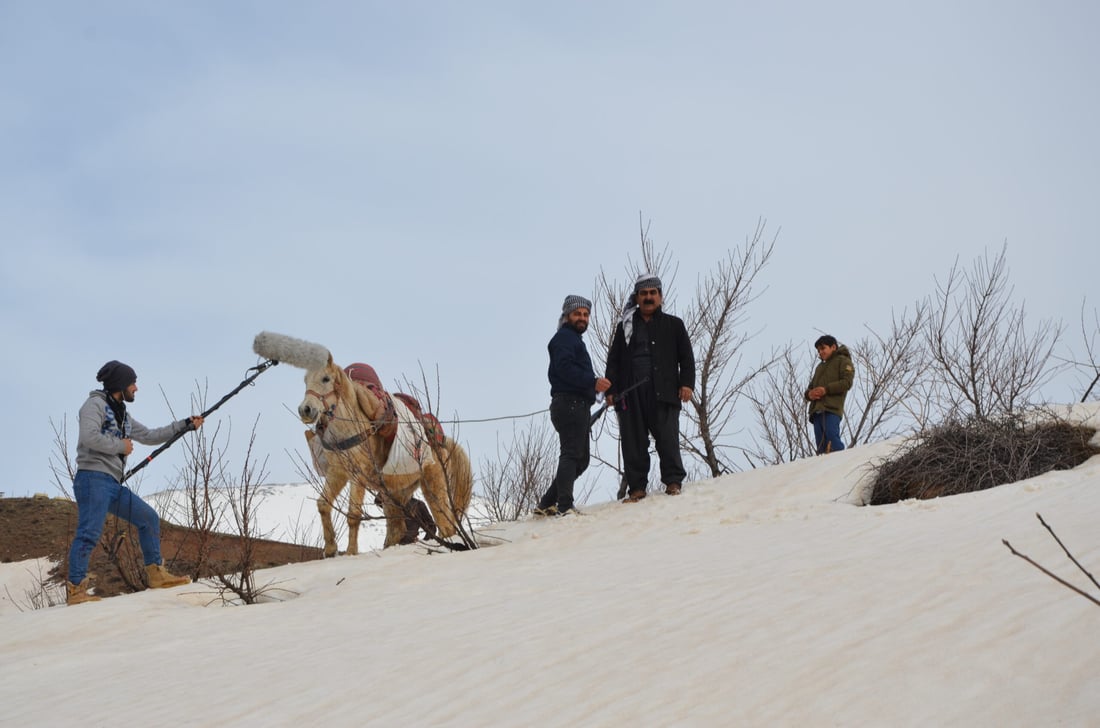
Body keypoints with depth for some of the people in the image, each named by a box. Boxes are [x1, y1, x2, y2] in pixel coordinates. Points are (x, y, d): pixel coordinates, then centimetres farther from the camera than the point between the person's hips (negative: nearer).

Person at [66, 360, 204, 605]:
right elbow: (89, 437, -20)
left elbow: (149, 436, 30)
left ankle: (156, 574, 13)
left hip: (114, 484, 9)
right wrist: (121, 446, -9)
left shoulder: (122, 415, 23)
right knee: (89, 534, -17)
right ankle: (76, 590, -22)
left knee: (149, 518, 10)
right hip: (94, 478, -9)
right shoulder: (96, 404, -4)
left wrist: (185, 425, 27)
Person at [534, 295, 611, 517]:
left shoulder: (574, 339, 28)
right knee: (572, 455, -16)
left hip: (579, 405, 11)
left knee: (580, 459, 12)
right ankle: (565, 507, -21)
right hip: (569, 404, -11)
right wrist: (593, 382, -25)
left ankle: (547, 504, 15)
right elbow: (565, 368, -20)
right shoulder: (565, 337, -4)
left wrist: (595, 384, 14)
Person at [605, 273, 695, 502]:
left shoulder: (673, 325, 15)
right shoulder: (625, 327, 20)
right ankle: (637, 487, 4)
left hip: (663, 391, -2)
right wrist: (610, 388, 5)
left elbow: (686, 357, 11)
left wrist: (686, 383, -3)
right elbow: (613, 361, 18)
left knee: (667, 437, -10)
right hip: (630, 393, 2)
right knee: (633, 442, -1)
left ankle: (673, 481, 1)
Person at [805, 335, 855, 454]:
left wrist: (826, 389, -14)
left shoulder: (843, 361, 11)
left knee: (832, 437, -25)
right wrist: (809, 394, 4)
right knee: (820, 444, -5)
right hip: (817, 410, 7)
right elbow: (811, 386, 30)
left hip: (832, 409, -7)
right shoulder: (820, 367, 35)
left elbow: (847, 382, -5)